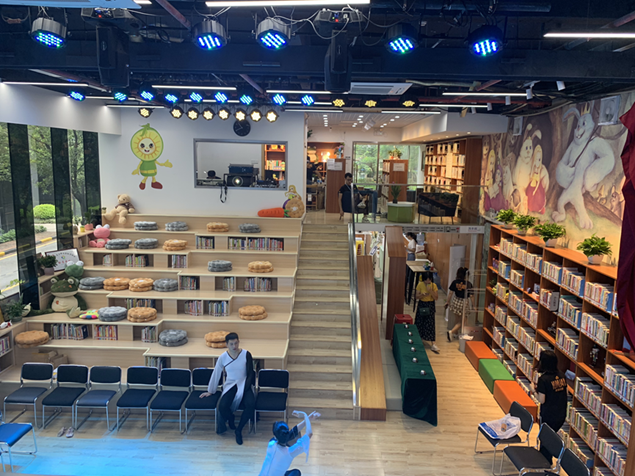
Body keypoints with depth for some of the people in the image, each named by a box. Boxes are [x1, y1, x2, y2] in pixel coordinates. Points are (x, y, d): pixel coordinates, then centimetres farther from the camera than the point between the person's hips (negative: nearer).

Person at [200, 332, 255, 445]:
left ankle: (239, 430, -6)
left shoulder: (246, 355, -7)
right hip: (230, 385, 1)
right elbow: (216, 374, 8)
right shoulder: (223, 357, -3)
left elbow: (250, 374, -3)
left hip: (244, 385, -1)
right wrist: (210, 391, 14)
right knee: (222, 406, -28)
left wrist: (245, 389, -14)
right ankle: (230, 419, 10)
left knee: (251, 404, -31)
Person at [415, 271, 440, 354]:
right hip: (421, 305, 1)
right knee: (419, 322, 9)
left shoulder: (434, 286, -6)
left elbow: (436, 298, -8)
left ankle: (433, 344, -8)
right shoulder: (420, 285, -6)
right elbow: (416, 297, -4)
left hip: (430, 306, -1)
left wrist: (431, 291, -22)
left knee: (431, 324, -7)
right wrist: (423, 295, -23)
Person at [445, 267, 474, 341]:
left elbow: (450, 293, -3)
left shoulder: (455, 282, -7)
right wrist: (472, 305, 6)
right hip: (464, 303, -3)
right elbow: (471, 296, -8)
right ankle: (451, 332, -12)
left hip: (456, 301, 3)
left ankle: (455, 333, 34)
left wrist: (447, 302, 8)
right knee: (460, 321, 7)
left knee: (456, 319, 23)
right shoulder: (469, 284, -13)